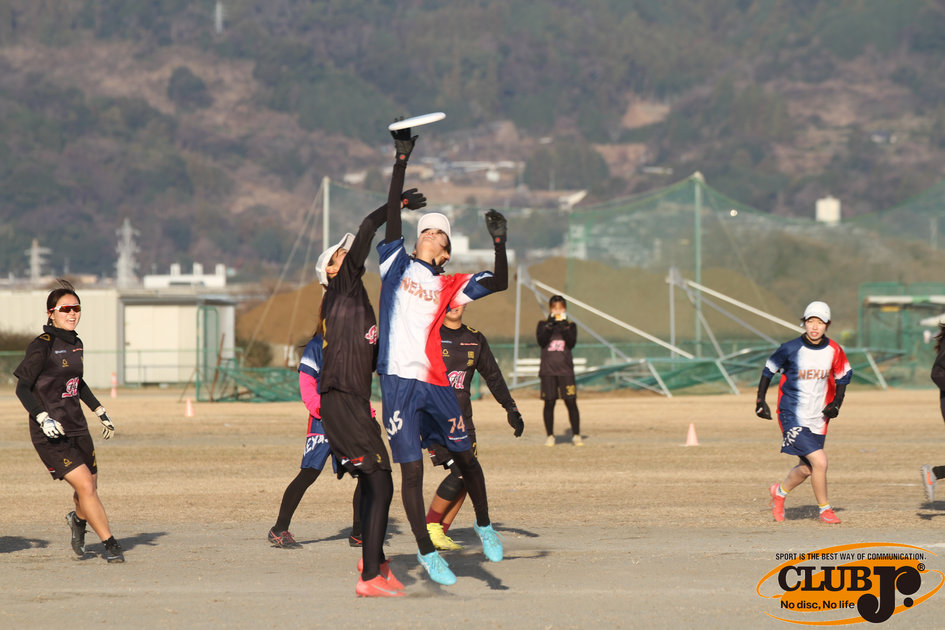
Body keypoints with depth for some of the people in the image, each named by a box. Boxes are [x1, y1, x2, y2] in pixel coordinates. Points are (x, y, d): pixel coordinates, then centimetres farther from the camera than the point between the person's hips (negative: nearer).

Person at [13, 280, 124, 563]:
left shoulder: (76, 344, 9)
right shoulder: (42, 346, -14)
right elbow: (22, 387, -15)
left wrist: (100, 412, 25)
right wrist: (43, 418, -26)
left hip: (77, 427, 7)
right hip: (50, 433, -7)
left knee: (90, 486, 13)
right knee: (85, 486, -15)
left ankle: (78, 519, 47)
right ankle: (111, 545, -6)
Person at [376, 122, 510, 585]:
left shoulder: (449, 285, 12)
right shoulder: (397, 265, 9)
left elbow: (500, 283, 4)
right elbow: (392, 221, -1)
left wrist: (498, 243, -10)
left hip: (435, 382, 2)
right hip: (397, 381, -2)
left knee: (464, 456, 8)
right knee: (411, 471, -2)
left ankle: (484, 525, 31)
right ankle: (426, 551, 8)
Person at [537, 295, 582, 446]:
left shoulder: (571, 326, 9)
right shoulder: (543, 324, 8)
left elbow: (572, 343, -7)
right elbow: (541, 341, -9)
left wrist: (564, 325, -14)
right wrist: (550, 324, -16)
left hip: (565, 370, 0)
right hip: (548, 370, 0)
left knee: (571, 402, -4)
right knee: (549, 402, 1)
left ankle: (576, 435, 3)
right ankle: (549, 435, 10)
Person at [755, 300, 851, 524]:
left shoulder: (834, 351, -2)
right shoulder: (790, 349, -12)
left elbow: (842, 376, 13)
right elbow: (768, 370, 3)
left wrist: (836, 403, 0)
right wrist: (760, 401, 0)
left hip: (818, 420, 5)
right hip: (793, 418, -5)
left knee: (807, 468, 12)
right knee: (819, 461, -17)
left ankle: (780, 491, 42)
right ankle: (824, 509, 0)